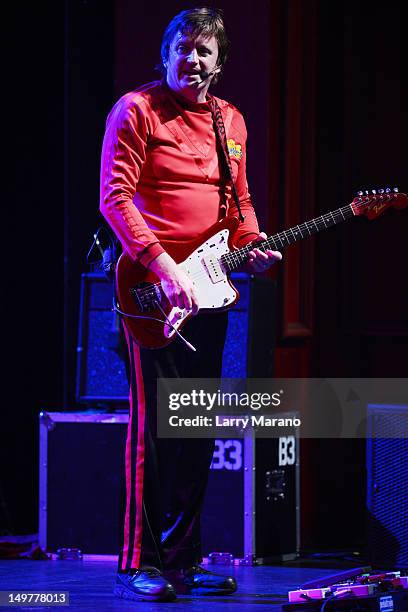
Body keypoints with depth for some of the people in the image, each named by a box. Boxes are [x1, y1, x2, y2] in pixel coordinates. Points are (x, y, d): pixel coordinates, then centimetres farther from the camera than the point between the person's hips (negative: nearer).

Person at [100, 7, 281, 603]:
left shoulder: (231, 122, 15)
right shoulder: (136, 110, -5)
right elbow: (114, 197, -12)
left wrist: (252, 245, 1)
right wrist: (161, 265, -21)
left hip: (207, 287, 7)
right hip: (150, 286, -7)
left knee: (199, 429, 9)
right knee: (153, 424, -10)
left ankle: (183, 558, 16)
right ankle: (139, 563, -6)